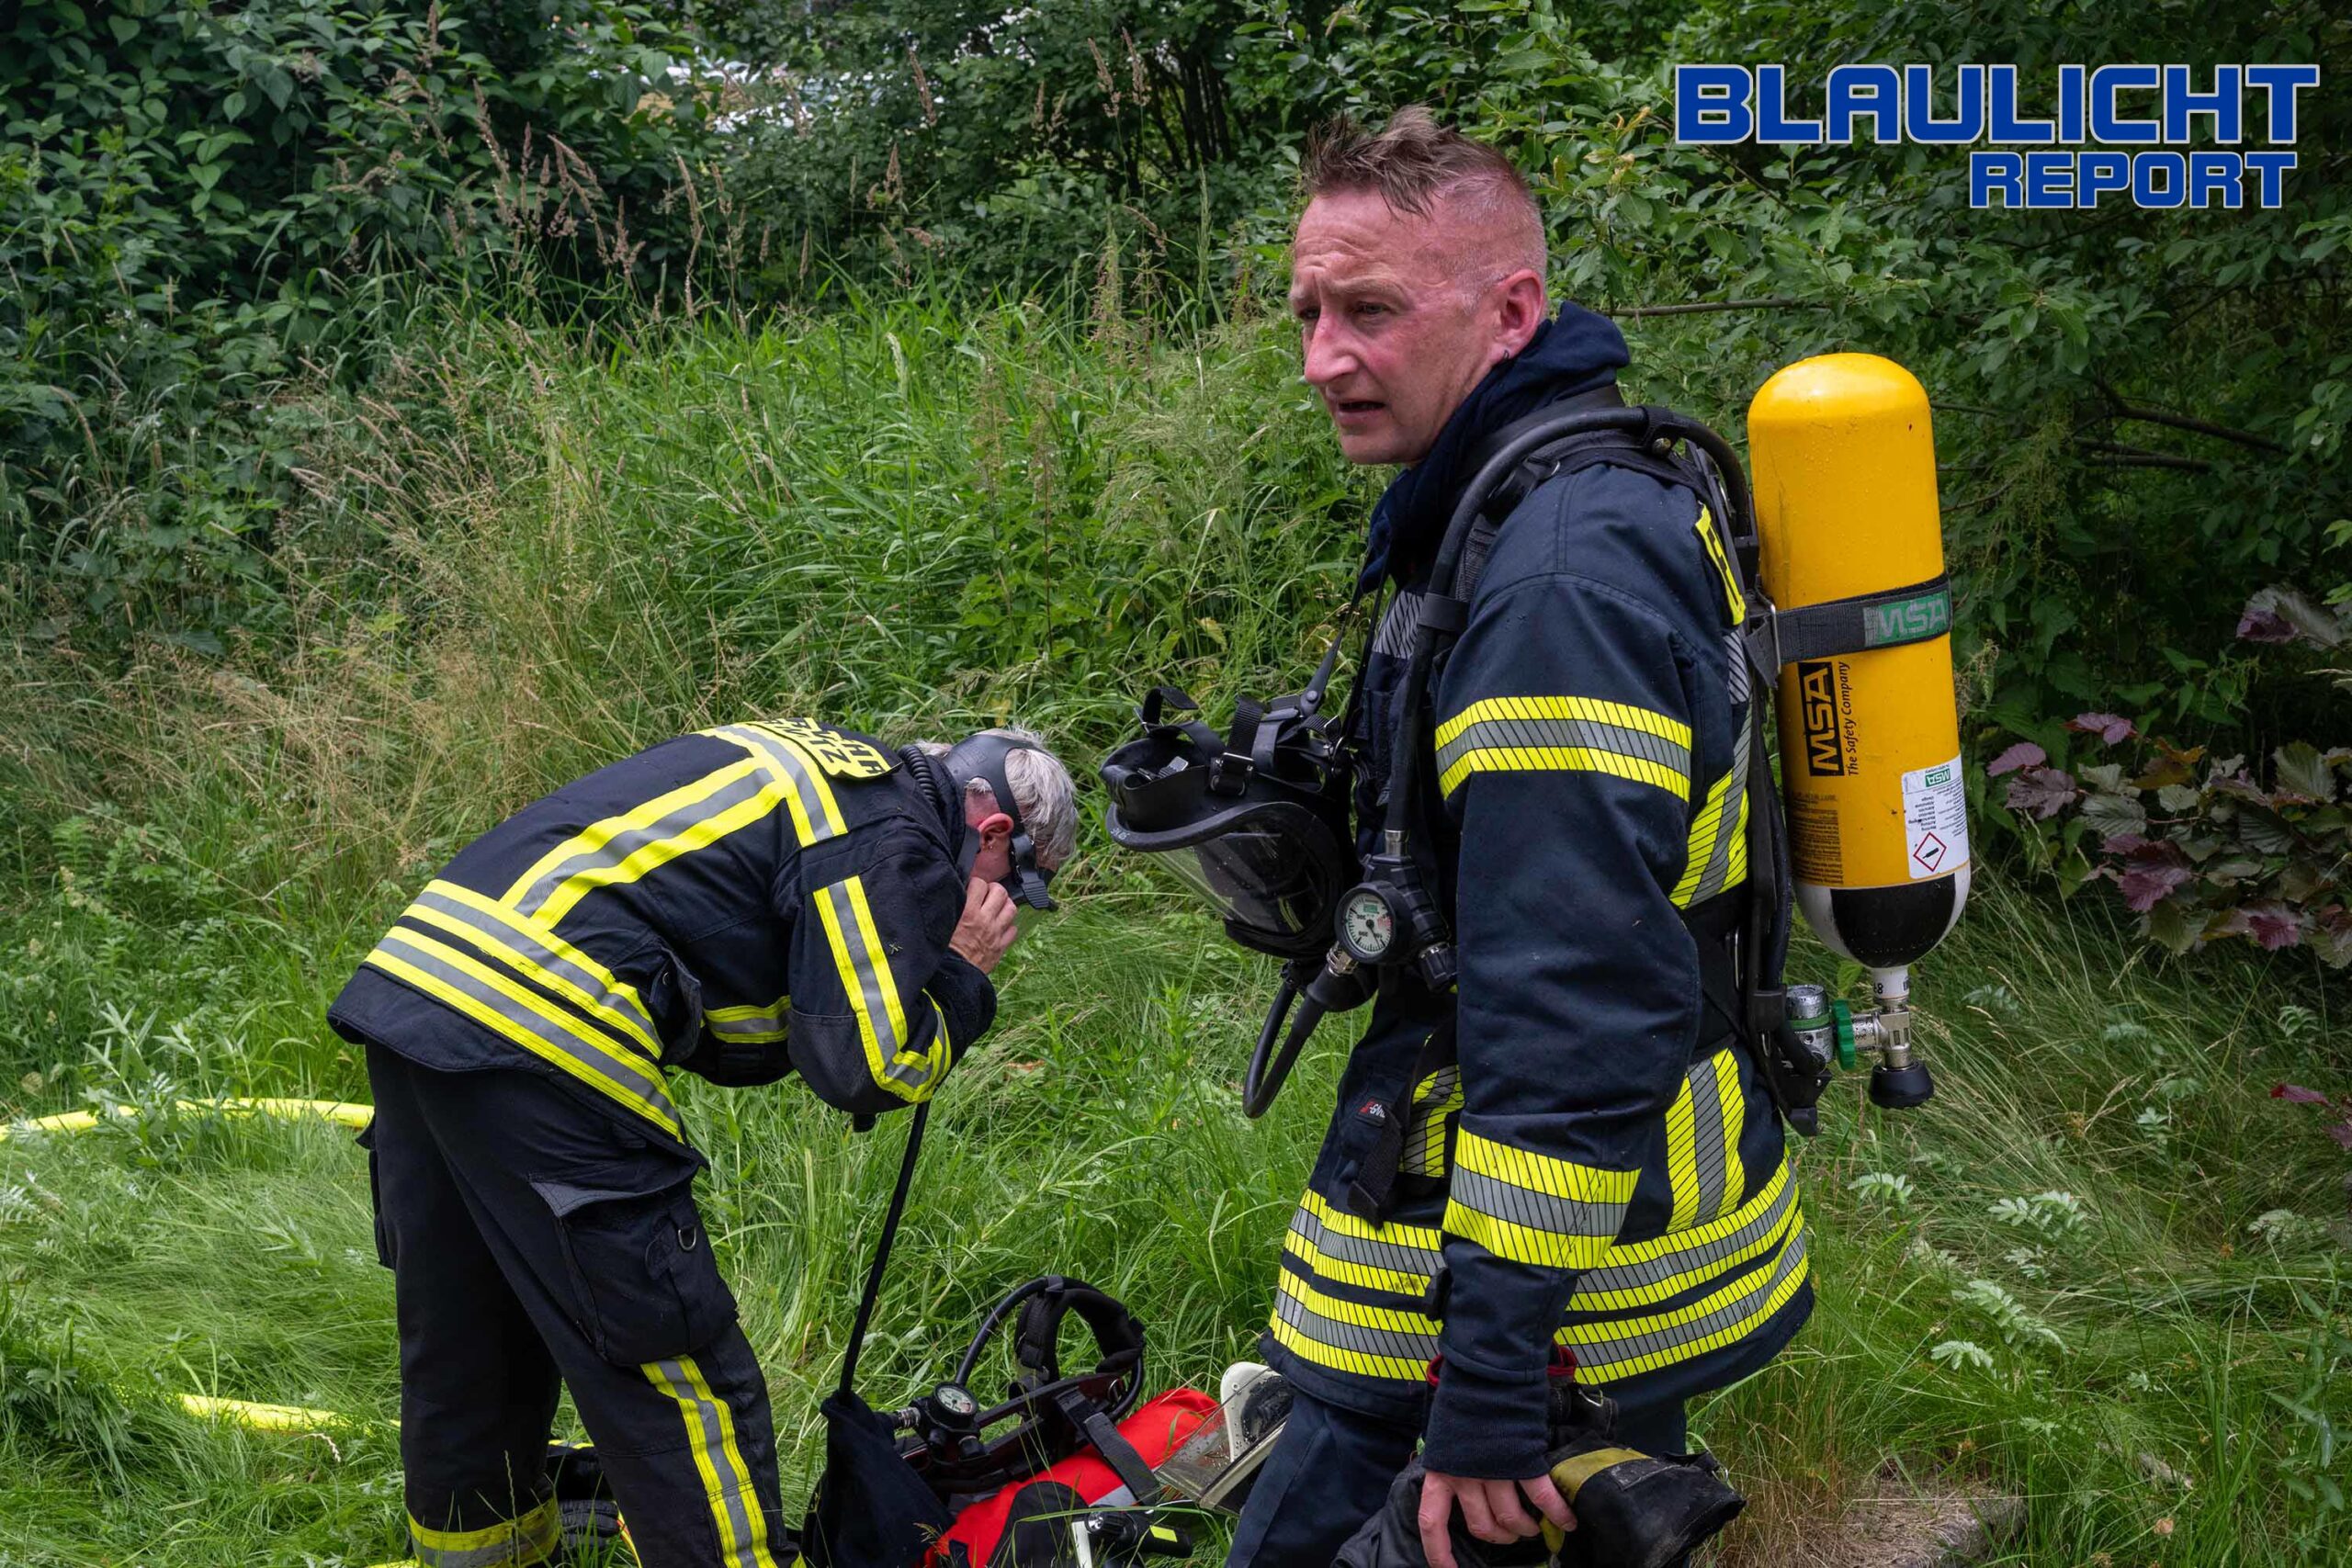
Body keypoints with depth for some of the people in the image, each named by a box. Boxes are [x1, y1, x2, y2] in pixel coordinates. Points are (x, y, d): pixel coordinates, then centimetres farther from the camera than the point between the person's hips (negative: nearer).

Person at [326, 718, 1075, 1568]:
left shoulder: (816, 763, 24)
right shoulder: (896, 842, -3)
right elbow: (868, 1072, -9)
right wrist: (963, 978, 7)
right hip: (534, 1036, -10)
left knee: (462, 1340, 26)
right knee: (678, 1379, 1)